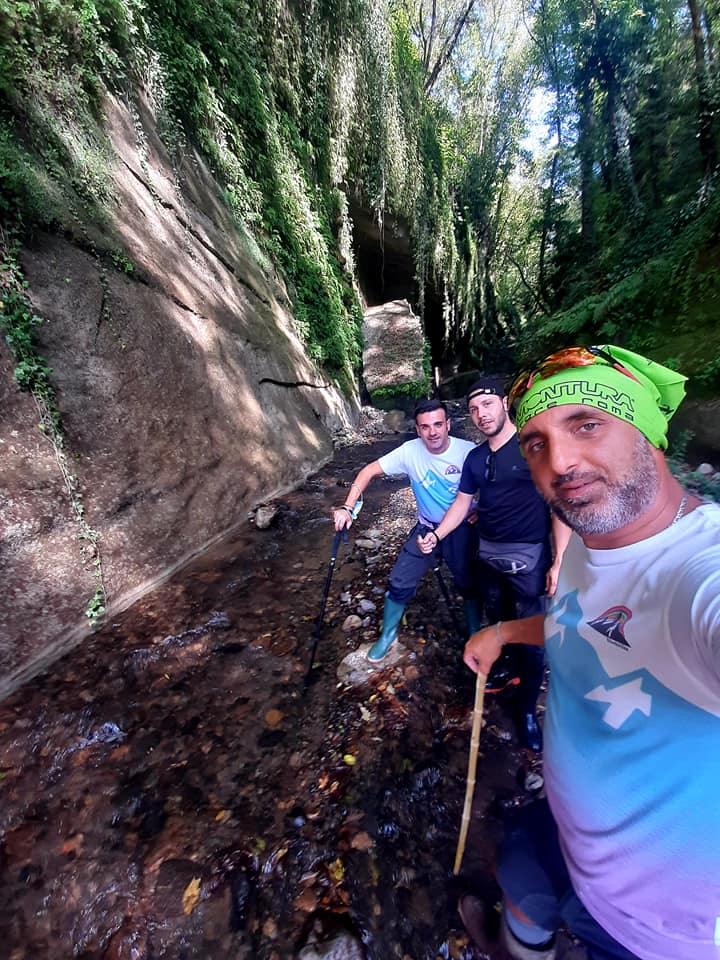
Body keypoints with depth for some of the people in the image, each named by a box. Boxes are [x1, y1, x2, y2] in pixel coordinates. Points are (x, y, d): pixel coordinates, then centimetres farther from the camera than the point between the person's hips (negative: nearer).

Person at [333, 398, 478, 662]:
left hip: (462, 530, -1)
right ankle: (388, 634, 26)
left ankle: (476, 633, 39)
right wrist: (347, 508, -20)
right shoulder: (410, 452, -17)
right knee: (400, 583, 0)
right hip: (426, 529, 1)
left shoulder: (468, 451, -20)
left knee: (469, 584, 10)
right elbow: (369, 471, -13)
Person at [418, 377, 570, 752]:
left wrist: (559, 561, -16)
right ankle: (510, 666, 46)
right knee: (498, 621, 20)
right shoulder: (475, 457, 5)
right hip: (488, 553, 6)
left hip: (527, 556, -5)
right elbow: (462, 501, 12)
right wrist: (436, 535, -1)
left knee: (532, 635, 2)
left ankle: (527, 708, 23)